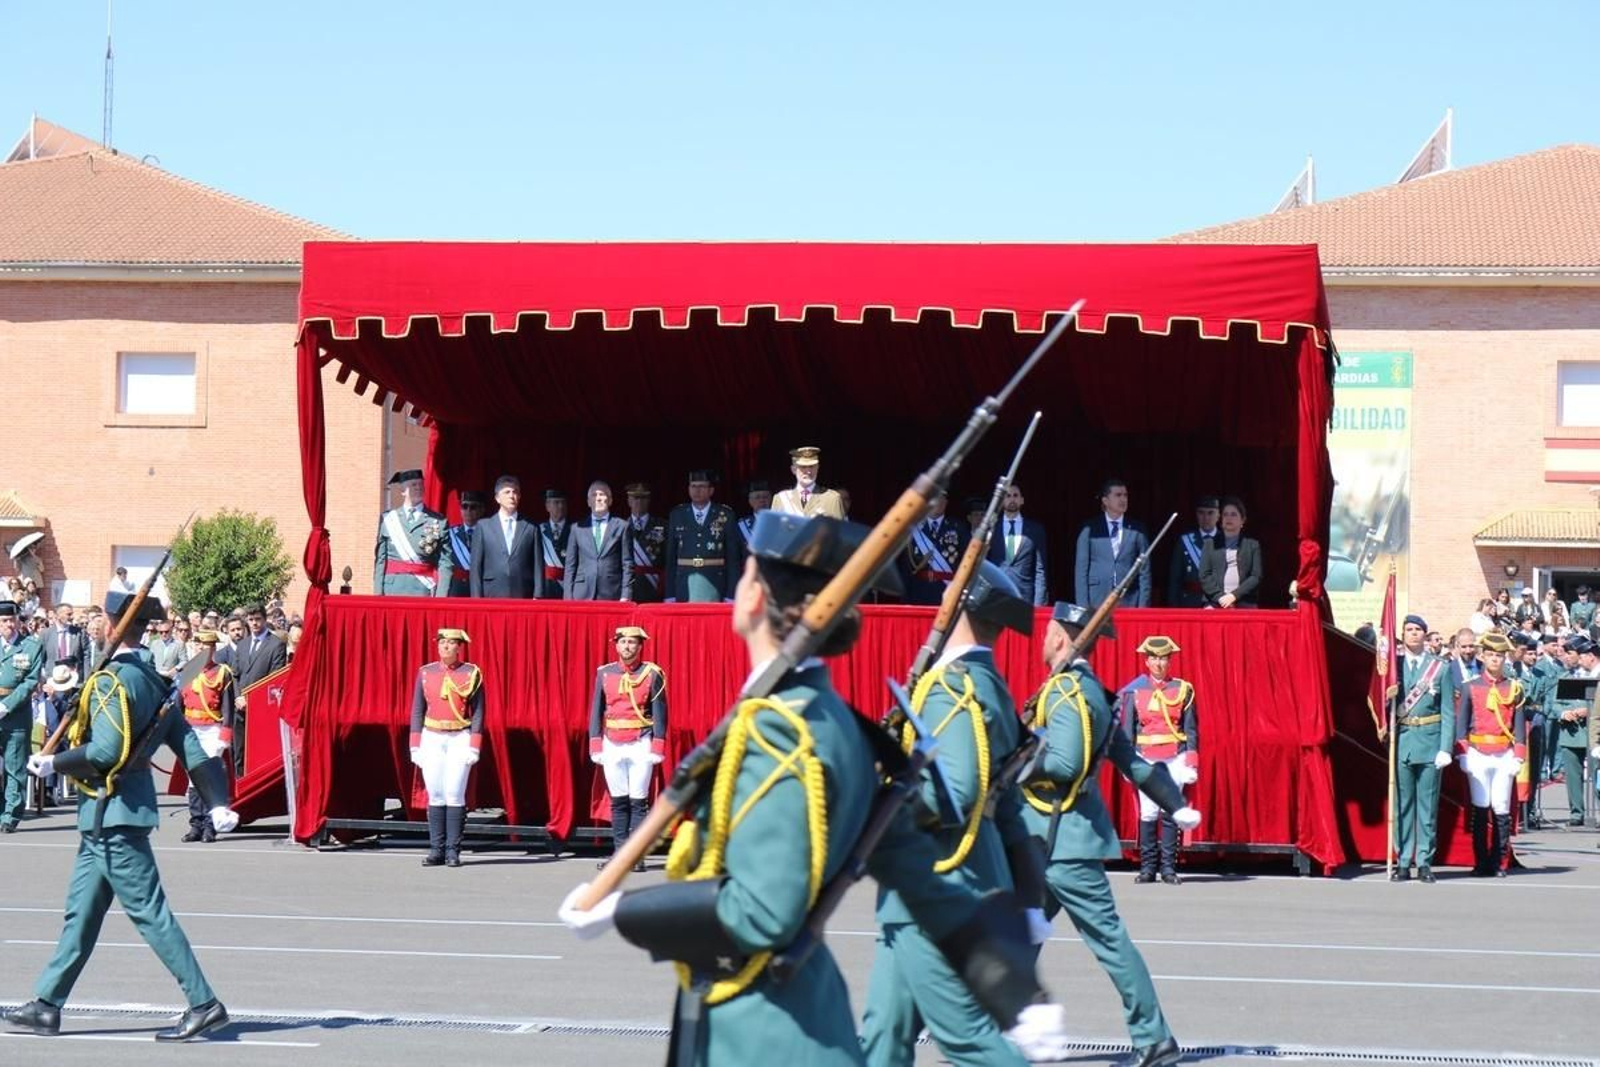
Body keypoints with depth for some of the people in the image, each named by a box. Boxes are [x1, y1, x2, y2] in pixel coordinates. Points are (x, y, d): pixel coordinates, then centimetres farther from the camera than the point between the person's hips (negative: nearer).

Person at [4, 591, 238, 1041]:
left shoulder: (111, 682, -16)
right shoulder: (153, 682, 11)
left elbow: (105, 752, -24)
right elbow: (191, 747, 8)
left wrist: (53, 763, -10)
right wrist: (218, 804, 5)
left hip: (112, 815, -10)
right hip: (105, 818, 10)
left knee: (148, 911, -7)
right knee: (81, 912, 13)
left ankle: (204, 1004, -7)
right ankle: (46, 1007, 19)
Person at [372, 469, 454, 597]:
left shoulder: (438, 521, 3)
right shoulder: (388, 519, 10)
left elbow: (446, 564, -1)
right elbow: (380, 560, 9)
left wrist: (440, 598, -10)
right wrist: (379, 594, 2)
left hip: (424, 591, -2)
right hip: (394, 590, 2)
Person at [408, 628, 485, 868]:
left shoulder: (472, 674, 0)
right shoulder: (425, 672, 7)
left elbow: (477, 713, -2)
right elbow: (417, 711, 9)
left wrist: (474, 747, -9)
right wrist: (415, 746, 3)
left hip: (460, 740, -2)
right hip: (432, 739, 3)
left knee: (455, 794, -7)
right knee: (435, 795, 1)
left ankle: (453, 851, -4)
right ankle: (436, 850, 3)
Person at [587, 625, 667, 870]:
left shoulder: (652, 674, 0)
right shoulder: (604, 674, 8)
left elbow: (660, 712, -1)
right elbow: (596, 710, 10)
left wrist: (657, 747, -7)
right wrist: (595, 746, 4)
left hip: (641, 745, -3)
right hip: (612, 745, 3)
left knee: (638, 801, -2)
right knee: (618, 801, 5)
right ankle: (620, 852, 8)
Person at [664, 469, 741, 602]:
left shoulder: (725, 515, 3)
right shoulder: (677, 515, 9)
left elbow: (733, 558, 3)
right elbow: (671, 558, 9)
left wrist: (731, 596, -4)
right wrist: (670, 596, 3)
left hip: (714, 587, -1)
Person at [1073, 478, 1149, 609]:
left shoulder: (1137, 531, 8)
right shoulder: (1090, 530, 6)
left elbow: (1144, 572, 8)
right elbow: (1081, 570, 5)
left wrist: (1143, 607, 0)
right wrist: (1083, 607, -3)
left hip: (1129, 603, 1)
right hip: (1097, 602, -1)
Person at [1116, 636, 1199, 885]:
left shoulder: (1182, 690, 6)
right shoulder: (1134, 691, 5)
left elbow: (1191, 729, 6)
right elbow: (1126, 729, 6)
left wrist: (1191, 764, 0)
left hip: (1175, 758, 0)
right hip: (1146, 759, 0)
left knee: (1171, 813, 0)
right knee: (1148, 814, -3)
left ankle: (1168, 867, 5)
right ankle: (1147, 867, 3)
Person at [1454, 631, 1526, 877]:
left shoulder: (1515, 688, 8)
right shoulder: (1470, 687, 5)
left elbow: (1520, 726, 8)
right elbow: (1460, 724, 5)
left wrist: (1518, 757, 0)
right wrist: (1463, 754, -4)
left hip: (1504, 756, 1)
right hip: (1478, 754, -1)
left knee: (1501, 810, 0)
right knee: (1480, 809, -2)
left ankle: (1500, 863, 5)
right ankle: (1481, 863, 2)